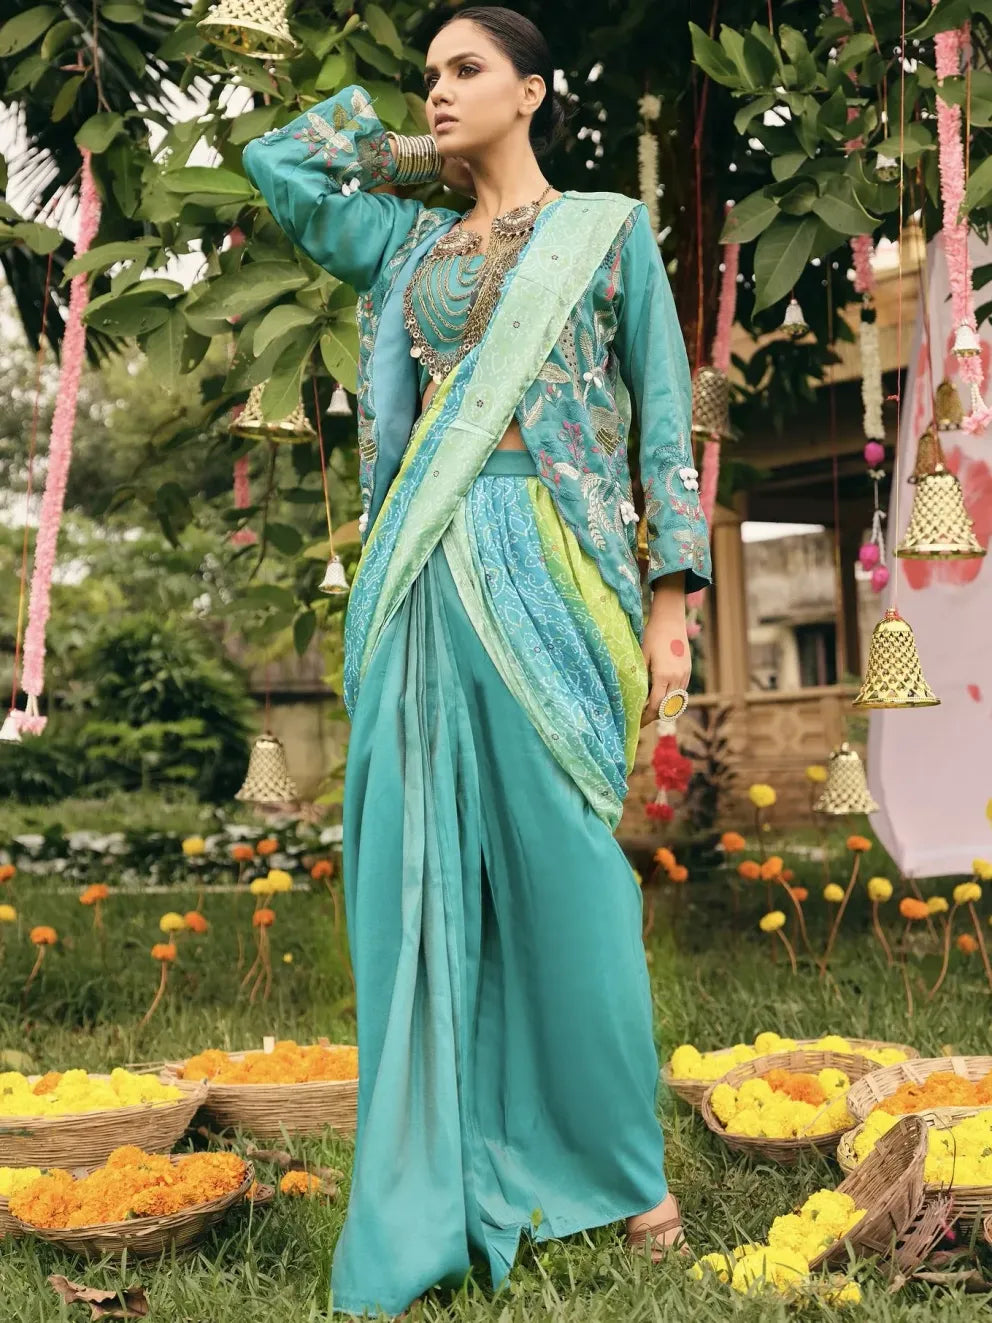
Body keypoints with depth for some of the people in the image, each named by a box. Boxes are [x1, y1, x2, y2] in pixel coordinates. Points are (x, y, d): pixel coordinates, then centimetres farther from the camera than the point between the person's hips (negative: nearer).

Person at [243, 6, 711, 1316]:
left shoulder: (609, 228, 9)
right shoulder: (410, 242, 20)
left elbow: (665, 419, 5)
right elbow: (275, 160, 28)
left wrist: (671, 597, -3)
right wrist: (418, 151, 24)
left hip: (552, 571, -3)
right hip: (422, 577, 4)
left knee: (563, 870, -2)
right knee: (426, 873, 1)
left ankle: (620, 1161, 15)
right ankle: (434, 1196, 10)